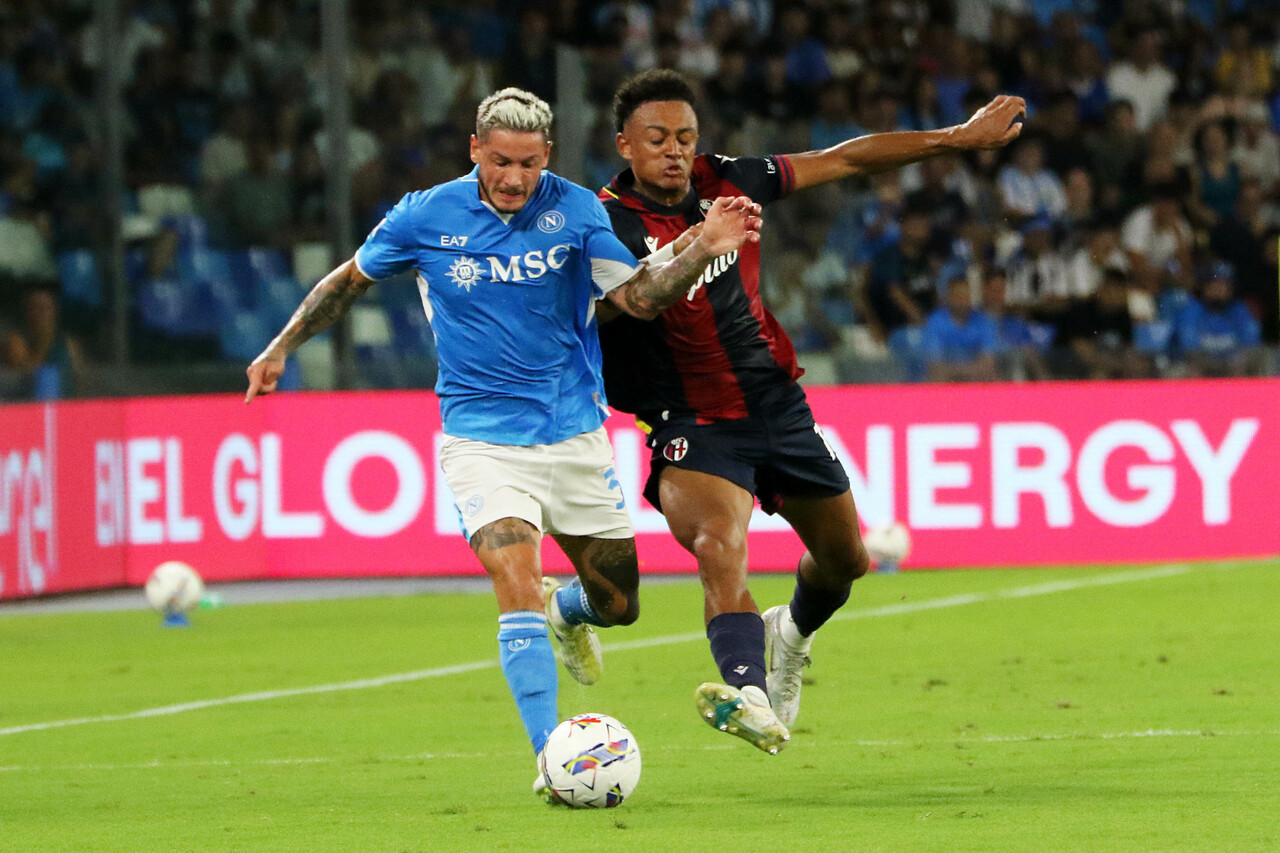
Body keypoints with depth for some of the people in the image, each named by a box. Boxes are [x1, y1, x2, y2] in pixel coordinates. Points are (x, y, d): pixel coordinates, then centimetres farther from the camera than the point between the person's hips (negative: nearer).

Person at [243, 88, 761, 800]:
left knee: (618, 603, 10)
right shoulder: (426, 217, -4)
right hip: (482, 438, -2)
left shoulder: (575, 210, -4)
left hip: (574, 431, 2)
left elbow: (642, 297, -10)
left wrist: (706, 249, -25)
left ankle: (565, 612, 47)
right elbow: (351, 280, 12)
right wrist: (281, 349, 11)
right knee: (517, 583, -23)